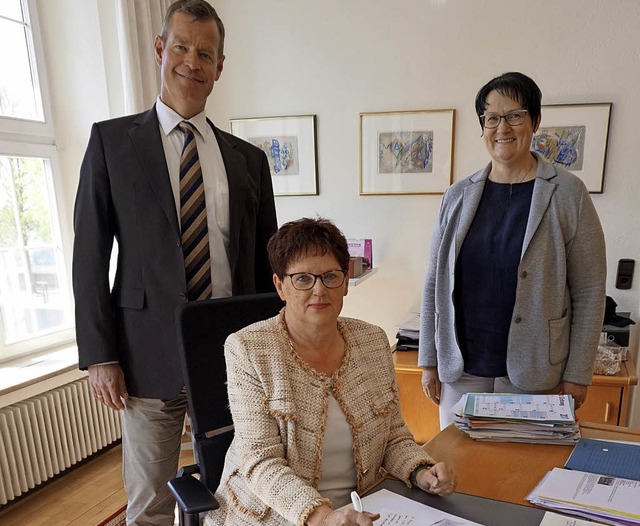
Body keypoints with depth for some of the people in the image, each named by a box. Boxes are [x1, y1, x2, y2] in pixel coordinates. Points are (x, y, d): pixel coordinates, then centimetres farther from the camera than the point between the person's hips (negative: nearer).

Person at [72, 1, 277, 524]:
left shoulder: (249, 159, 7)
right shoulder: (112, 139, 2)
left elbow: (266, 263, 9)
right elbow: (90, 255, 0)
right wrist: (99, 355, -5)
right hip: (151, 353, -1)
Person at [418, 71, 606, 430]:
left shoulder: (568, 194, -4)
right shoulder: (458, 197, 2)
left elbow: (589, 293, -4)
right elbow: (435, 283, 4)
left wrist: (577, 376, -6)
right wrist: (429, 362, 4)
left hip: (534, 375, -2)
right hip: (460, 371, 2)